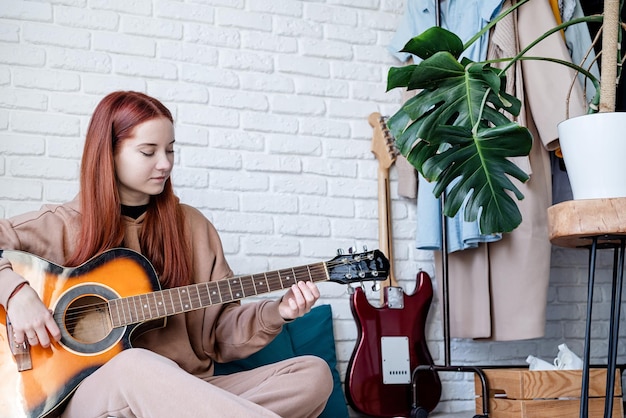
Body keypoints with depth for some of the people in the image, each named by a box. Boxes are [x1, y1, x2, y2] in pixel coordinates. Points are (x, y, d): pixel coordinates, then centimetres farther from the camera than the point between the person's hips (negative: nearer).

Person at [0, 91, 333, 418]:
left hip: (188, 389, 4)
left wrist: (277, 313, -8)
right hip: (92, 391, -4)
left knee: (313, 374, -18)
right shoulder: (63, 225, 3)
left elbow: (219, 329, 9)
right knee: (135, 366, -40)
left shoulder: (191, 226, 11)